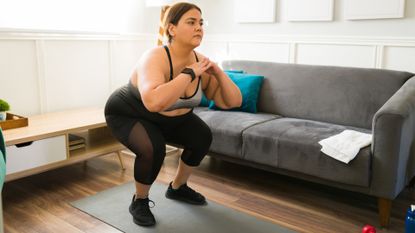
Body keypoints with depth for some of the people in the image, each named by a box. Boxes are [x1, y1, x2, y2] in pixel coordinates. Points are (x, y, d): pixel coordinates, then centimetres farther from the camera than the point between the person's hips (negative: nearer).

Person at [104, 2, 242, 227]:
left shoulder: (200, 62, -17)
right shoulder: (155, 58, -36)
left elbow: (233, 101, -13)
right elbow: (154, 102, -55)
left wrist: (218, 72, -28)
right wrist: (189, 73, -44)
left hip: (168, 118, 6)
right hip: (127, 114, -6)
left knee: (202, 137, -3)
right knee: (153, 148, -30)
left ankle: (177, 188, 20)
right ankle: (139, 201, -1)